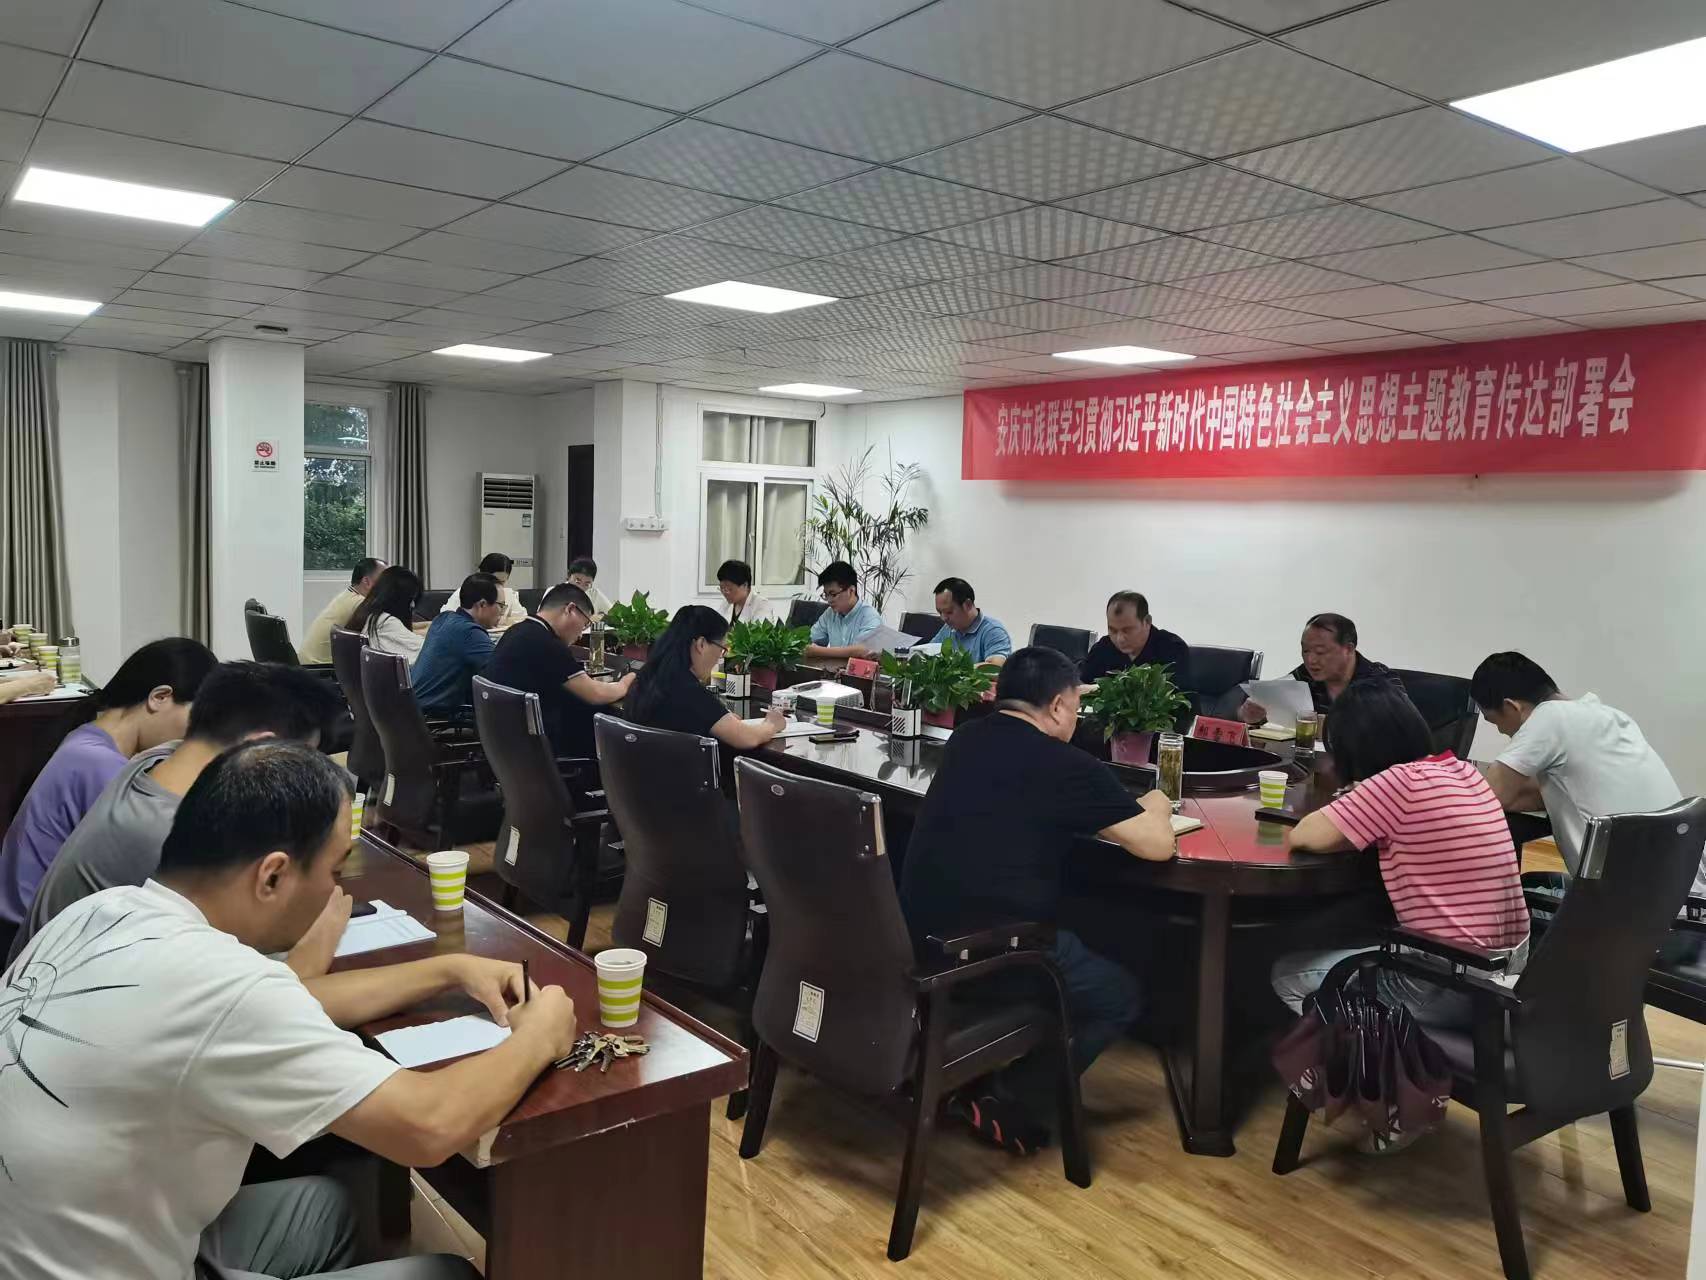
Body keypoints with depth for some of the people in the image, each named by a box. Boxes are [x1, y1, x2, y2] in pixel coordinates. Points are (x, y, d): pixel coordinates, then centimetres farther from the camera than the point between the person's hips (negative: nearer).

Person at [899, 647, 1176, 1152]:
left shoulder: (964, 741, 9)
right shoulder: (1069, 766, -10)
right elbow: (1158, 845, -5)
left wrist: (1114, 804, 29)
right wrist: (1154, 807, 17)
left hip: (917, 938, 7)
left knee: (1065, 949, 33)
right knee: (1120, 995, 18)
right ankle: (1011, 1108, 9)